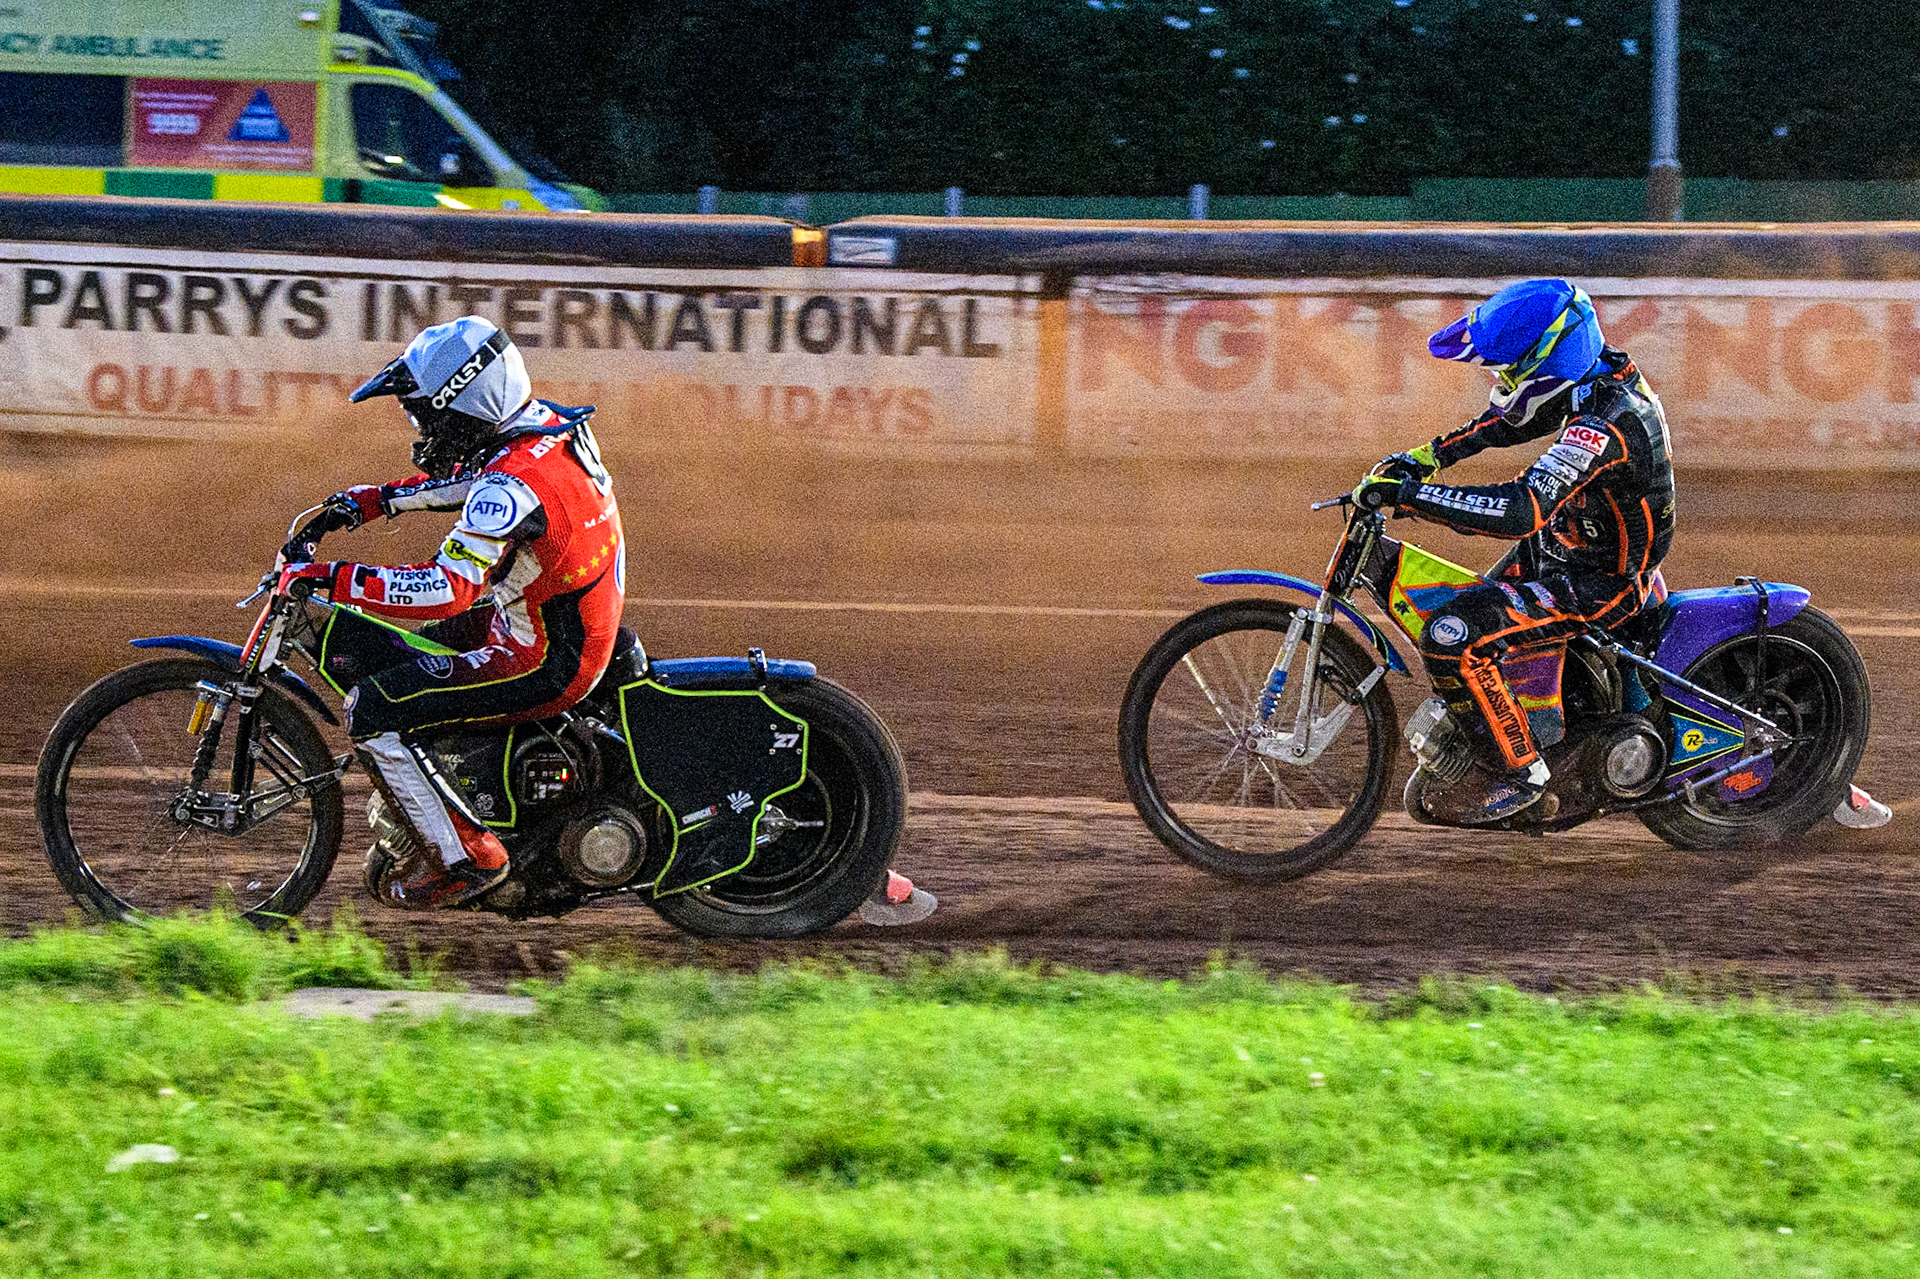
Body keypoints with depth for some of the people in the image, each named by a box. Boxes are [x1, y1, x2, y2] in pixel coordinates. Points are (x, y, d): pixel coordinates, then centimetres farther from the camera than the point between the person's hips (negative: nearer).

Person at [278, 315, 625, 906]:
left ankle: (465, 856, -5)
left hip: (544, 666, -10)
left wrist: (331, 579, -33)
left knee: (371, 711, -13)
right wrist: (374, 500, 17)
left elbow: (448, 590, -37)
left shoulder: (515, 486, -29)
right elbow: (468, 477, 23)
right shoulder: (544, 425, 1)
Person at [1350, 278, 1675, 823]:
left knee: (1452, 639, -21)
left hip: (1596, 584, -10)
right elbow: (1509, 421, 16)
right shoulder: (1602, 378, -3)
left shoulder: (1605, 426, -34)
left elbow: (1521, 510, -42)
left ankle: (1520, 770, -7)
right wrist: (1428, 456, 8)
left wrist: (1407, 492, -39)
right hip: (1565, 546, 10)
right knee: (1475, 603, 27)